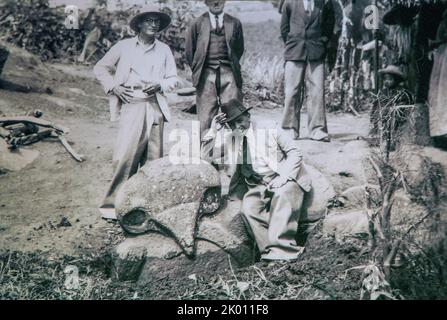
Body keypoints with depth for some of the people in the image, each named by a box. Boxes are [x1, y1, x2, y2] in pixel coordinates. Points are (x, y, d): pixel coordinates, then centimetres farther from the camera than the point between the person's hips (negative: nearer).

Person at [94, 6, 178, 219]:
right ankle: (114, 202, 0)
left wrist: (159, 85, -7)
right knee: (125, 154, -10)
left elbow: (173, 79, 13)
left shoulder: (164, 50, 11)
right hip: (131, 105, -2)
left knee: (153, 156, 4)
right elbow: (100, 68, 11)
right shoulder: (124, 46, 6)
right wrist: (114, 87, -3)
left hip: (154, 107, 3)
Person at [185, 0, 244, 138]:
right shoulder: (197, 24, 10)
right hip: (206, 75, 0)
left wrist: (233, 66, 12)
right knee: (206, 116, -4)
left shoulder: (234, 23, 12)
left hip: (229, 73, 1)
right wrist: (198, 71, 9)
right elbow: (190, 52, 13)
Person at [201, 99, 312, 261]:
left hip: (282, 180, -3)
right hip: (256, 186, 3)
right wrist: (213, 131, -4)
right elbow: (206, 156, 10)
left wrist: (284, 176, -15)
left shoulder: (268, 128, 2)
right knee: (248, 208, -27)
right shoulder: (228, 137, 11)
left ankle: (279, 248, -35)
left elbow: (295, 152, 1)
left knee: (282, 195, -34)